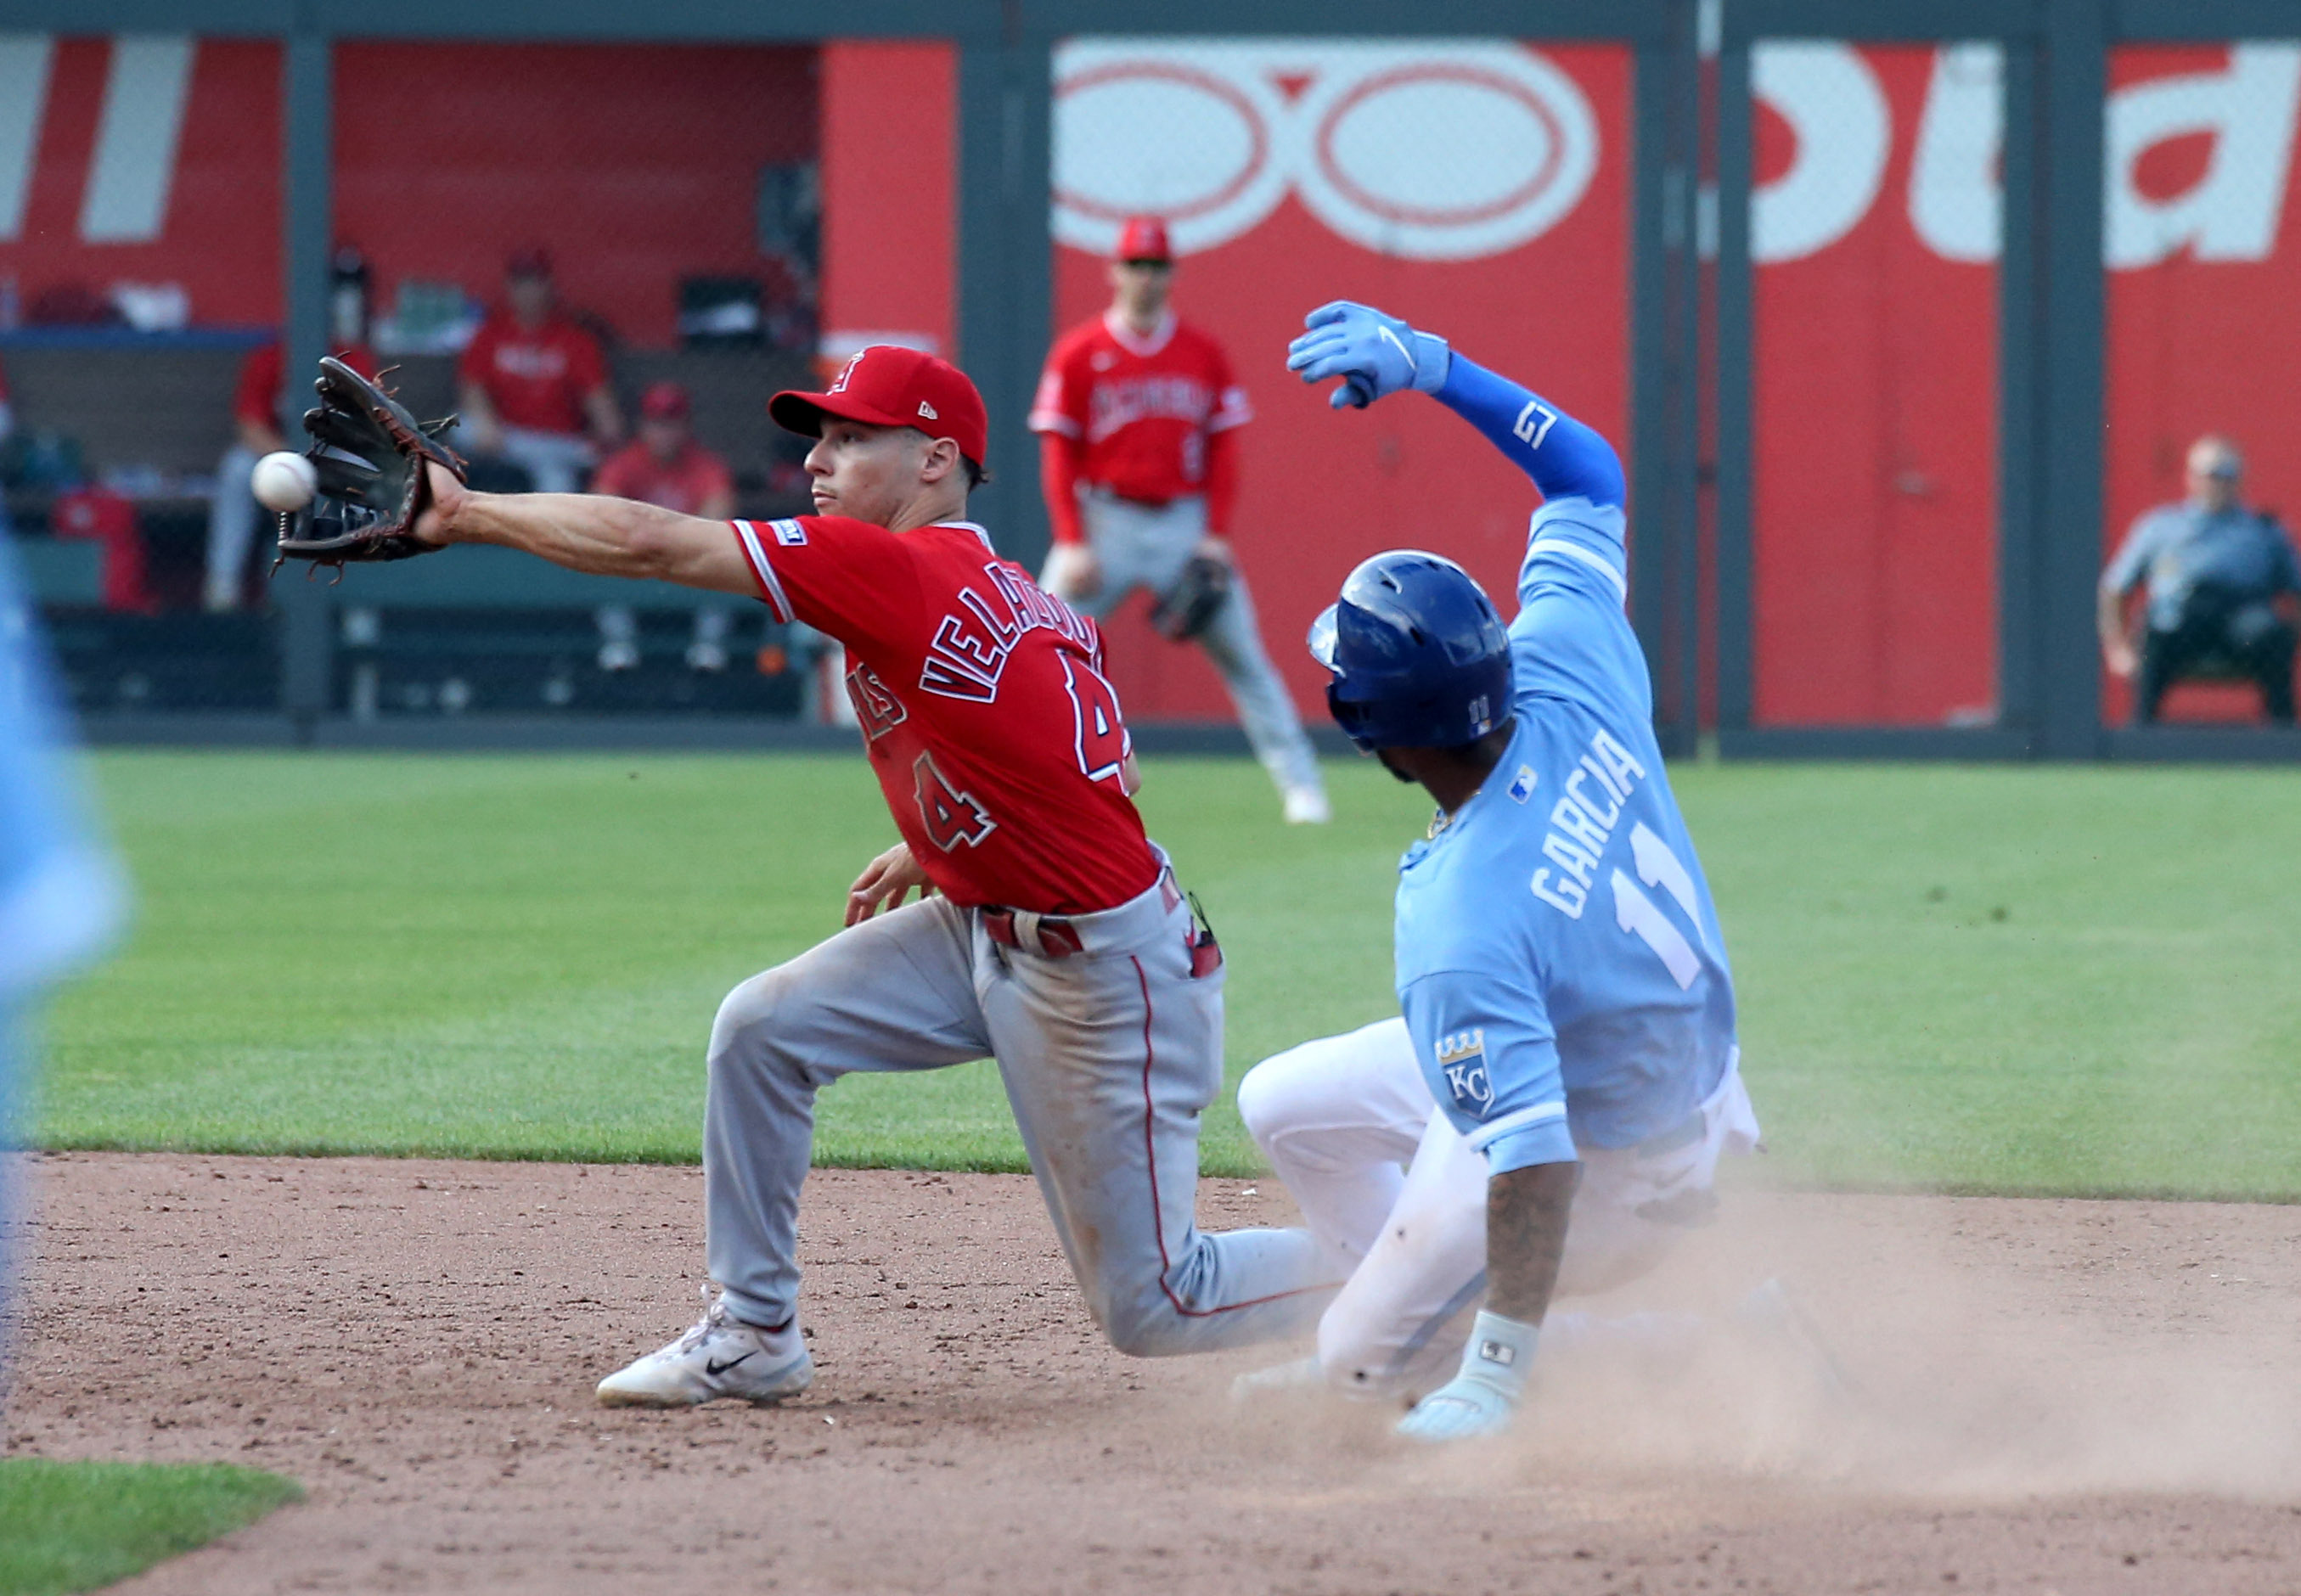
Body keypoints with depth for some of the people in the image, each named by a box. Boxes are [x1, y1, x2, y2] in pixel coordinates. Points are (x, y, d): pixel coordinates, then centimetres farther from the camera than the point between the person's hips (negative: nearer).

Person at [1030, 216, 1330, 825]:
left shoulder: (1204, 355, 5)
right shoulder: (1078, 353, -1)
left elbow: (1223, 449, 6)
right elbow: (1058, 455, -2)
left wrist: (1216, 535, -5)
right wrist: (1072, 544, -11)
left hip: (1186, 524, 1)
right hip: (1103, 521, -1)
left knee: (1241, 654, 1)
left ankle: (1301, 787, 4)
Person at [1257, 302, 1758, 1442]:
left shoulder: (1458, 931, -40)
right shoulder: (1568, 670, -21)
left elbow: (1536, 1160, -40)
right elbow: (1586, 471, -5)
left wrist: (1496, 1376, -37)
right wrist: (1431, 365, -9)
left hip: (1616, 1164, -9)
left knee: (1364, 1359, 9)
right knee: (1287, 1106, 17)